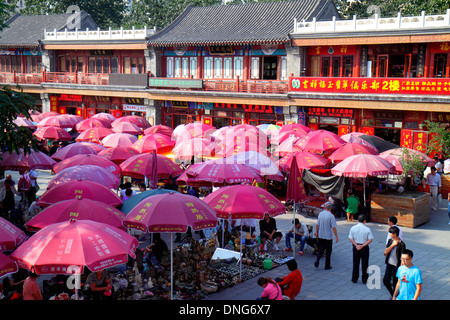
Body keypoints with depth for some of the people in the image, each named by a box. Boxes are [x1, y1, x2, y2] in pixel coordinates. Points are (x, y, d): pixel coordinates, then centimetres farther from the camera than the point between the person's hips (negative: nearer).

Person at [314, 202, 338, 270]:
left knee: (321, 249, 18)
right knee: (328, 251, 10)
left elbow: (317, 224, 3)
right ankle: (327, 266, 16)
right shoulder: (331, 216, -15)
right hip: (328, 236, -4)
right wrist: (336, 237, -9)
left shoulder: (320, 214, -2)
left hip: (320, 236, 4)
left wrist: (317, 232, 17)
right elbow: (334, 227, -16)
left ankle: (317, 261, -2)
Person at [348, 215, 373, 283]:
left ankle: (354, 279, 19)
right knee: (364, 264, 9)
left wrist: (356, 245, -9)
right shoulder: (367, 229, -9)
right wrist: (362, 246, -12)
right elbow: (370, 240, -11)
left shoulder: (353, 228, -3)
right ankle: (364, 280, 14)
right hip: (365, 247, -2)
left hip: (356, 247, 2)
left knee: (356, 263, 13)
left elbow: (351, 238, -4)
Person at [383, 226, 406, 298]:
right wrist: (392, 245, -14)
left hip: (396, 266, -5)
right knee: (385, 281, 2)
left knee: (395, 284, 5)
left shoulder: (401, 244, -16)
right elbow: (385, 253, -4)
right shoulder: (390, 241, 3)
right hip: (389, 265, 5)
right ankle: (392, 294, 26)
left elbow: (402, 258, -13)